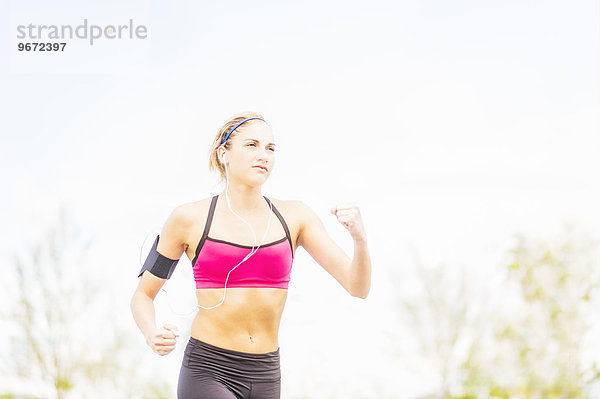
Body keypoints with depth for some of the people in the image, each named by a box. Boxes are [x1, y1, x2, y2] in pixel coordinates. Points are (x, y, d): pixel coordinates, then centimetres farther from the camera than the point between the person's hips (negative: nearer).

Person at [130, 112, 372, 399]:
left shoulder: (294, 216, 4)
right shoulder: (190, 218, -2)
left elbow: (358, 287, -1)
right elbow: (143, 294, 7)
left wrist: (359, 238, -20)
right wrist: (152, 335, -14)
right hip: (207, 372, -4)